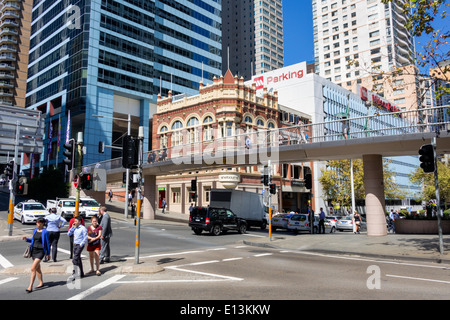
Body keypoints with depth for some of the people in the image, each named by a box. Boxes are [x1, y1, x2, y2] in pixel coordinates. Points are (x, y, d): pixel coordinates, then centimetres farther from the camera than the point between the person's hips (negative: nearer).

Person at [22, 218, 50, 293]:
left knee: (33, 268, -13)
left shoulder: (45, 232, -10)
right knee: (37, 268, 16)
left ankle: (30, 287, -10)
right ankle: (41, 283, 30)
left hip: (40, 251, -7)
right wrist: (26, 239, 1)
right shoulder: (35, 230, 8)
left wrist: (48, 253, -1)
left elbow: (47, 243, -4)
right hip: (34, 250, 7)